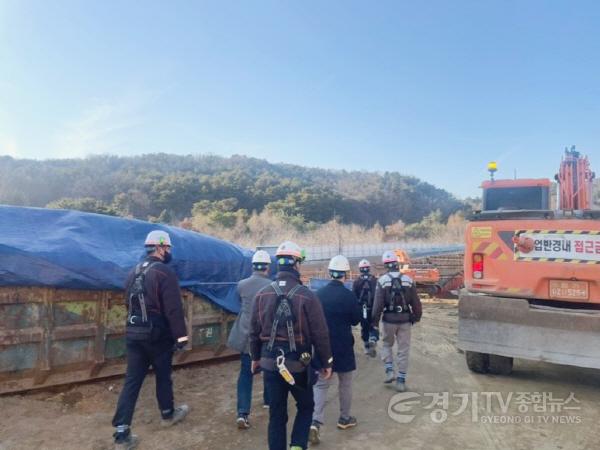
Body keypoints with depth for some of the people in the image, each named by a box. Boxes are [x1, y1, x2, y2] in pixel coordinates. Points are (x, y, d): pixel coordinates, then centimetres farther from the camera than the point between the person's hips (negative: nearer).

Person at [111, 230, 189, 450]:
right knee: (163, 375, 15)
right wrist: (181, 336, -14)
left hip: (133, 334, 6)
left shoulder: (133, 273, 10)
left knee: (132, 381, 6)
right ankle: (168, 414, 35)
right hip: (157, 335, -6)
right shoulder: (165, 273, -16)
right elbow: (174, 309, -20)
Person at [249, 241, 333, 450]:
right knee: (306, 406, 20)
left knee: (276, 413, 15)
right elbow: (320, 333, -11)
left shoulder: (262, 294, -2)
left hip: (270, 362, 3)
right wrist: (326, 362, 1)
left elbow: (254, 330, 4)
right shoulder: (307, 296, -14)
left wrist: (255, 357, 18)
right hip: (298, 362, -3)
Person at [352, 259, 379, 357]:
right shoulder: (375, 280, -2)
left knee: (364, 328, 14)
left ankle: (367, 347, 20)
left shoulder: (356, 282, -3)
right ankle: (373, 340, -17)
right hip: (373, 308, 0)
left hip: (362, 308, 0)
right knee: (373, 326, 10)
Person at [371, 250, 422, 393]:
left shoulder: (382, 280, -8)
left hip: (389, 319, -1)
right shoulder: (408, 280, 0)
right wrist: (417, 316, 16)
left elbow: (378, 303, -10)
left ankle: (389, 371, 7)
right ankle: (401, 380, 12)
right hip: (405, 319, 2)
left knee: (387, 344, 21)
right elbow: (415, 302, 3)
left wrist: (375, 321, -3)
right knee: (403, 350, 9)